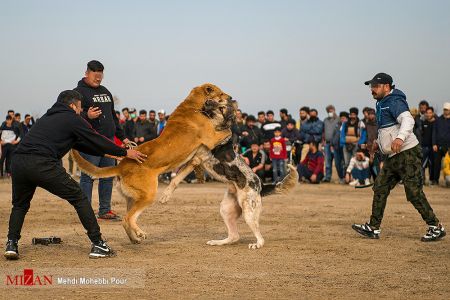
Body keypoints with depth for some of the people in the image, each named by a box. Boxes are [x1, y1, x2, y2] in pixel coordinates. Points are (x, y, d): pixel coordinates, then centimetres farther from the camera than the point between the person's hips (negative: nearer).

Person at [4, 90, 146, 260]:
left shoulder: (48, 117, 32)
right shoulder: (72, 119, 10)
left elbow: (78, 144, 38)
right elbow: (97, 140, 12)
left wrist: (106, 153, 44)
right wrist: (125, 153, 25)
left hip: (18, 161, 7)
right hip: (43, 165, -6)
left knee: (20, 205, 28)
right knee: (79, 199, 8)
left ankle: (12, 244, 11)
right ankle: (98, 244, 7)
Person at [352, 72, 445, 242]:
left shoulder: (394, 101, -13)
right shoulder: (382, 104, 18)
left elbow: (408, 119, -31)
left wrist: (400, 137, -47)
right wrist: (379, 142, 36)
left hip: (407, 153, -10)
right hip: (393, 157, 10)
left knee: (414, 193, -10)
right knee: (380, 188, 8)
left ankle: (436, 227, -1)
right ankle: (373, 228, 13)